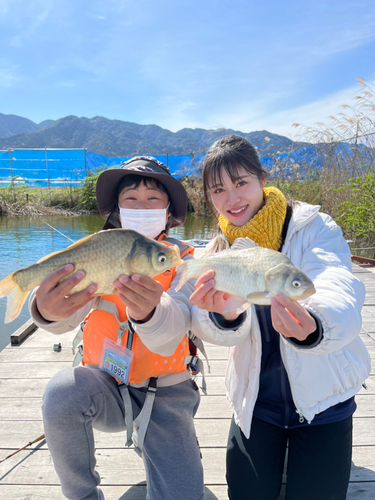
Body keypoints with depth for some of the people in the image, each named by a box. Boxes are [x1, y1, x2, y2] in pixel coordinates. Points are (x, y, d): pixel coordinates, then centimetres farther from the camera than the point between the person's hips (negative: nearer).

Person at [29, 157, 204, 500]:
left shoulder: (182, 260, -8)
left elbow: (169, 336, -25)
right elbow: (67, 317, -22)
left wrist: (149, 312, -49)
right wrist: (47, 310, -46)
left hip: (166, 391, -2)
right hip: (108, 384, 2)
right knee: (63, 392, -29)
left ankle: (146, 440, 15)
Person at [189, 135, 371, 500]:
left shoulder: (312, 227, -13)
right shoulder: (217, 253, -4)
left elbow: (340, 290, -30)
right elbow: (220, 332, -18)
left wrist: (313, 326, -52)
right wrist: (224, 316, -41)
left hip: (322, 398, -2)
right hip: (256, 400, 3)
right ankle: (274, 453, 35)